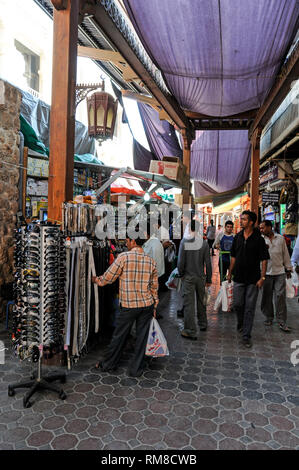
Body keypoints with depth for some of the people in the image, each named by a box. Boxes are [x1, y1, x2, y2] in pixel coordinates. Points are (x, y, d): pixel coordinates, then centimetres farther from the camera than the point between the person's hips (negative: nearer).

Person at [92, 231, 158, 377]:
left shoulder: (124, 257, -13)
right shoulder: (151, 261, 2)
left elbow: (108, 277, -6)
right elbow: (154, 286, 9)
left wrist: (96, 280, 14)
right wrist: (154, 306, 19)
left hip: (128, 305, -3)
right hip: (147, 305, 3)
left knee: (119, 336, 12)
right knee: (141, 337, 11)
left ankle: (108, 364, 31)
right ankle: (136, 369, 21)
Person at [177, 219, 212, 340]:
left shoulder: (184, 242, -11)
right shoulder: (204, 242, -6)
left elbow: (181, 262, -10)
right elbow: (208, 263, -3)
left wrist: (180, 274, 7)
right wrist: (209, 279, 6)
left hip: (188, 277, -3)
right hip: (201, 277, 3)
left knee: (188, 303, 2)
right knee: (201, 301, 20)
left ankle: (191, 331, 5)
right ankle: (203, 324, 36)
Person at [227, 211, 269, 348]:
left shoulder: (258, 239, -7)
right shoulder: (237, 237, 4)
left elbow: (264, 259, -7)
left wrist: (262, 277, -12)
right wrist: (230, 273, 11)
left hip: (253, 279, -3)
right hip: (239, 277, 3)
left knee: (250, 308, 2)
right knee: (237, 304, 8)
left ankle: (246, 335, 12)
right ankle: (241, 322, 38)